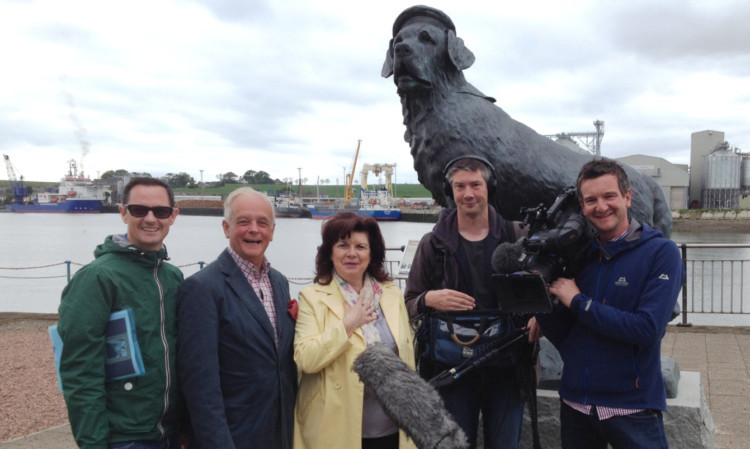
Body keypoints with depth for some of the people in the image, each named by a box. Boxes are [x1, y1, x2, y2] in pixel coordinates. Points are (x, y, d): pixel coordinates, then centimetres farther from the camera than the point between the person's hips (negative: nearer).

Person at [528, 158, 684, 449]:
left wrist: (578, 302, -15)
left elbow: (648, 329, -21)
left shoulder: (661, 253, -10)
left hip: (632, 409, -5)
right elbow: (564, 336, 5)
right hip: (575, 404, 5)